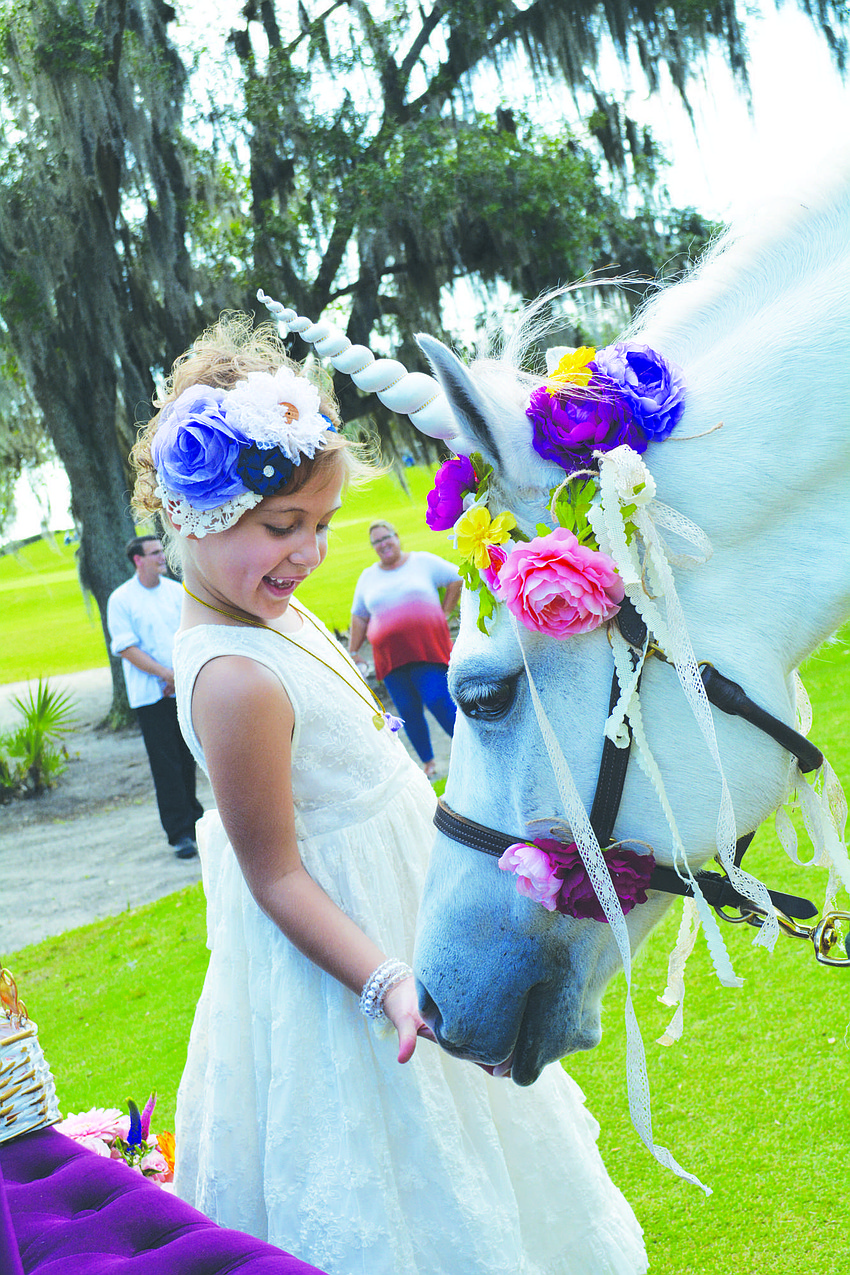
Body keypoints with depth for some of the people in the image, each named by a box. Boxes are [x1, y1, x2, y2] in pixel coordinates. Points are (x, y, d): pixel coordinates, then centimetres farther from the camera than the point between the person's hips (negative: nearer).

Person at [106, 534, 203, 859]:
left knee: (187, 758, 10)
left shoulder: (177, 591, 8)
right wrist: (166, 674, -15)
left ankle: (192, 817, 27)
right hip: (150, 695, -4)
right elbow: (126, 648, -9)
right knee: (165, 764, -6)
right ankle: (180, 833, -4)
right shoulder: (121, 600, -4)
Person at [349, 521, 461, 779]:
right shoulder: (368, 577, 17)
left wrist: (443, 612, 5)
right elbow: (359, 618, 22)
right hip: (390, 658, 4)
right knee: (409, 712, 0)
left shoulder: (423, 562, 7)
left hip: (426, 649, -3)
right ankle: (428, 763, 11)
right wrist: (352, 652, 18)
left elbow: (457, 580, 10)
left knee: (439, 701, -16)